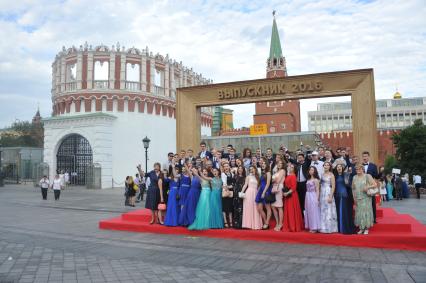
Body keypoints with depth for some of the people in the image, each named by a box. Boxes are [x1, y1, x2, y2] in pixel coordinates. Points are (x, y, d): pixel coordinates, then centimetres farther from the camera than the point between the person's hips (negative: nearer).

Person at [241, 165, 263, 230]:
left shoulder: (257, 177, 15)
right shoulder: (248, 177, 6)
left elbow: (258, 186, 13)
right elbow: (245, 185, 0)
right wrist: (242, 192, -10)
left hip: (256, 193, 4)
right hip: (249, 193, -4)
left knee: (255, 209, 2)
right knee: (249, 208, -6)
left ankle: (255, 224, 4)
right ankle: (249, 224, -5)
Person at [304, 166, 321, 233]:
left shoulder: (316, 180, -6)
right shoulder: (308, 180, 13)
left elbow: (317, 190, -9)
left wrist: (317, 199, -15)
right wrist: (307, 197, 8)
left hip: (313, 197, -7)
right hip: (307, 197, 7)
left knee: (313, 211, -3)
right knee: (308, 211, 8)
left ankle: (314, 228, 4)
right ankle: (310, 227, 16)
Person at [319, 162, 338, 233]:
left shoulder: (331, 175, -7)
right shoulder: (323, 174, 12)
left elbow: (333, 186, -12)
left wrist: (330, 196, -19)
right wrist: (319, 195, 11)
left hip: (328, 193, -6)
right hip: (322, 194, 7)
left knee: (328, 211, -3)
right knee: (323, 211, 9)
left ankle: (329, 228, 4)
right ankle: (323, 228, 16)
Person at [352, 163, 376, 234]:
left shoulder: (367, 176, -1)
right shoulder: (354, 177, 10)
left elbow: (374, 185, -4)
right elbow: (353, 188, 14)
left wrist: (368, 187, -20)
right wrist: (354, 197, 7)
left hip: (366, 198, -4)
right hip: (357, 199, 4)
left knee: (366, 212, -2)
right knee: (359, 212, 5)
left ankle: (366, 229, 8)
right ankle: (361, 228, 15)